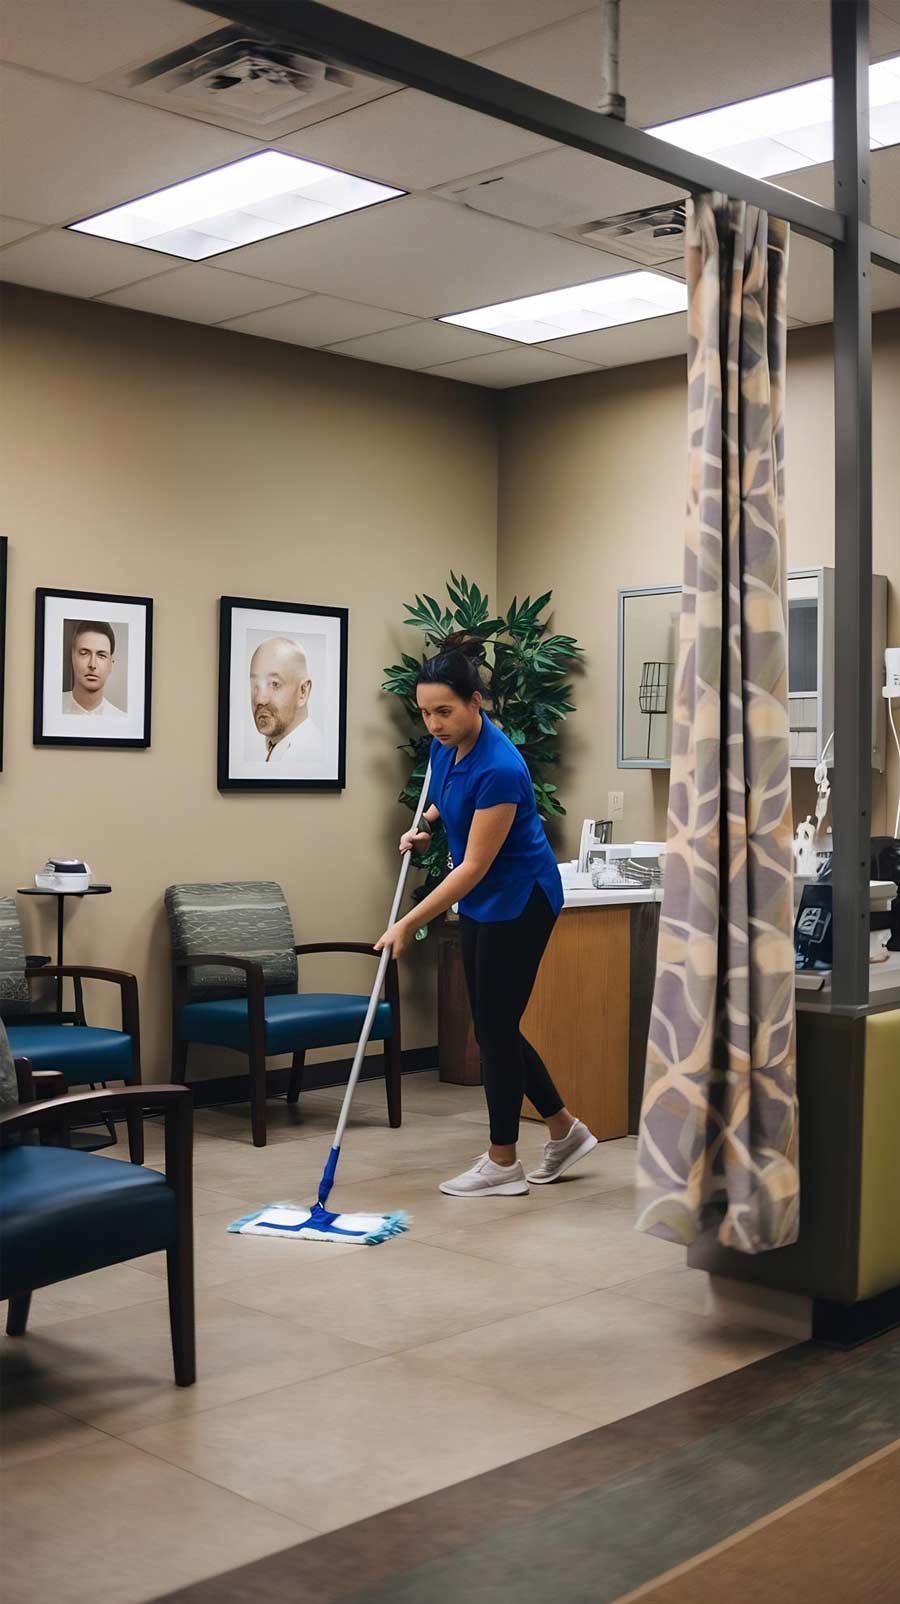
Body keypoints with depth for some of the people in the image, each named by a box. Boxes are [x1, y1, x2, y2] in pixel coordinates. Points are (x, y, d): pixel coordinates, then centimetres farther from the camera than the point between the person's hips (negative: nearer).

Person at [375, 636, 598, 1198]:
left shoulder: (499, 767, -29)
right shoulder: (448, 744, -4)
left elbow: (474, 866, -27)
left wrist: (409, 924, -25)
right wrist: (426, 824, 2)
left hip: (519, 900, -9)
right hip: (483, 901, 9)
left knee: (496, 1029, -1)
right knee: (494, 1026, 12)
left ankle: (503, 1165, 12)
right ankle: (566, 1130, 26)